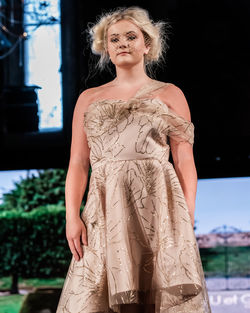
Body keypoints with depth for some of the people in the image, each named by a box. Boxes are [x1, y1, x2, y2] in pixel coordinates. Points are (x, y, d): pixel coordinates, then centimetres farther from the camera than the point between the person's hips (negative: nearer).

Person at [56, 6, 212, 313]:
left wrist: (188, 219, -4)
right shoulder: (89, 99, 18)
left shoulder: (169, 95, 12)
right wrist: (72, 216, -1)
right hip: (106, 211, 2)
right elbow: (78, 163, 12)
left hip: (158, 205, -2)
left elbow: (185, 162, 6)